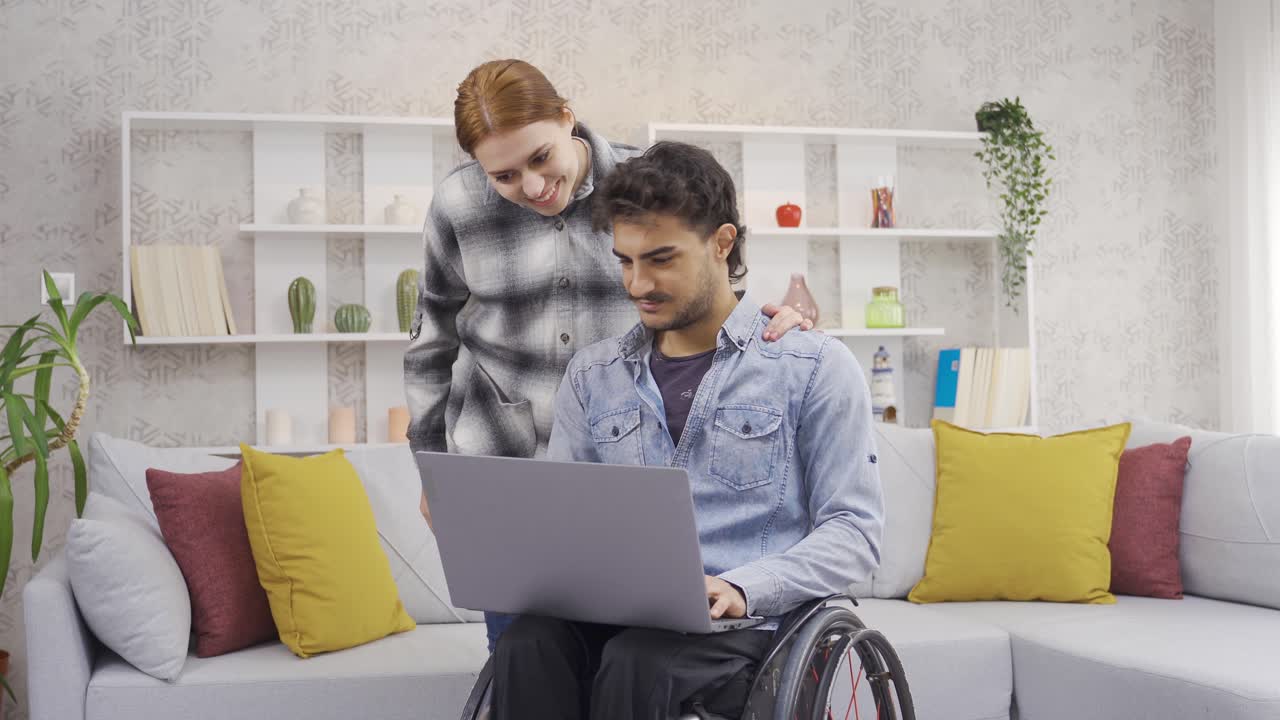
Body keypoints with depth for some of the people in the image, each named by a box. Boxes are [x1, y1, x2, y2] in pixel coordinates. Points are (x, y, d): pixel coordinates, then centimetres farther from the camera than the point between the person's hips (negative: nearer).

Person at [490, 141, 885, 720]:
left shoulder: (814, 366, 3)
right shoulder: (592, 374, 17)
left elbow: (855, 530, -2)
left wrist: (740, 589, -18)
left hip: (751, 625, -3)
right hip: (614, 618, 3)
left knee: (637, 662, -35)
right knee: (528, 643, -30)